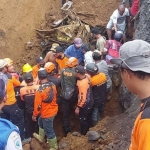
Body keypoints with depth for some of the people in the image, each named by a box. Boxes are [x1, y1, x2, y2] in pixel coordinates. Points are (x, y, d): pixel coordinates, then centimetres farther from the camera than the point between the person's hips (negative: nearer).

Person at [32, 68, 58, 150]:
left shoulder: (40, 90, -27)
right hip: (53, 110, 7)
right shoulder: (52, 85, -10)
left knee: (49, 130, 12)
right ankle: (41, 137, 51)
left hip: (47, 113, -7)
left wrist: (34, 115, -4)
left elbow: (37, 105, -19)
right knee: (41, 121, 31)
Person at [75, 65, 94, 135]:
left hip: (85, 105, -9)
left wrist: (78, 107, -19)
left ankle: (83, 134, 30)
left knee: (83, 120, 12)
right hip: (90, 102, 9)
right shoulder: (86, 77, -9)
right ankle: (87, 132, 45)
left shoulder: (82, 84, -35)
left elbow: (83, 98, -29)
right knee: (87, 119, 26)